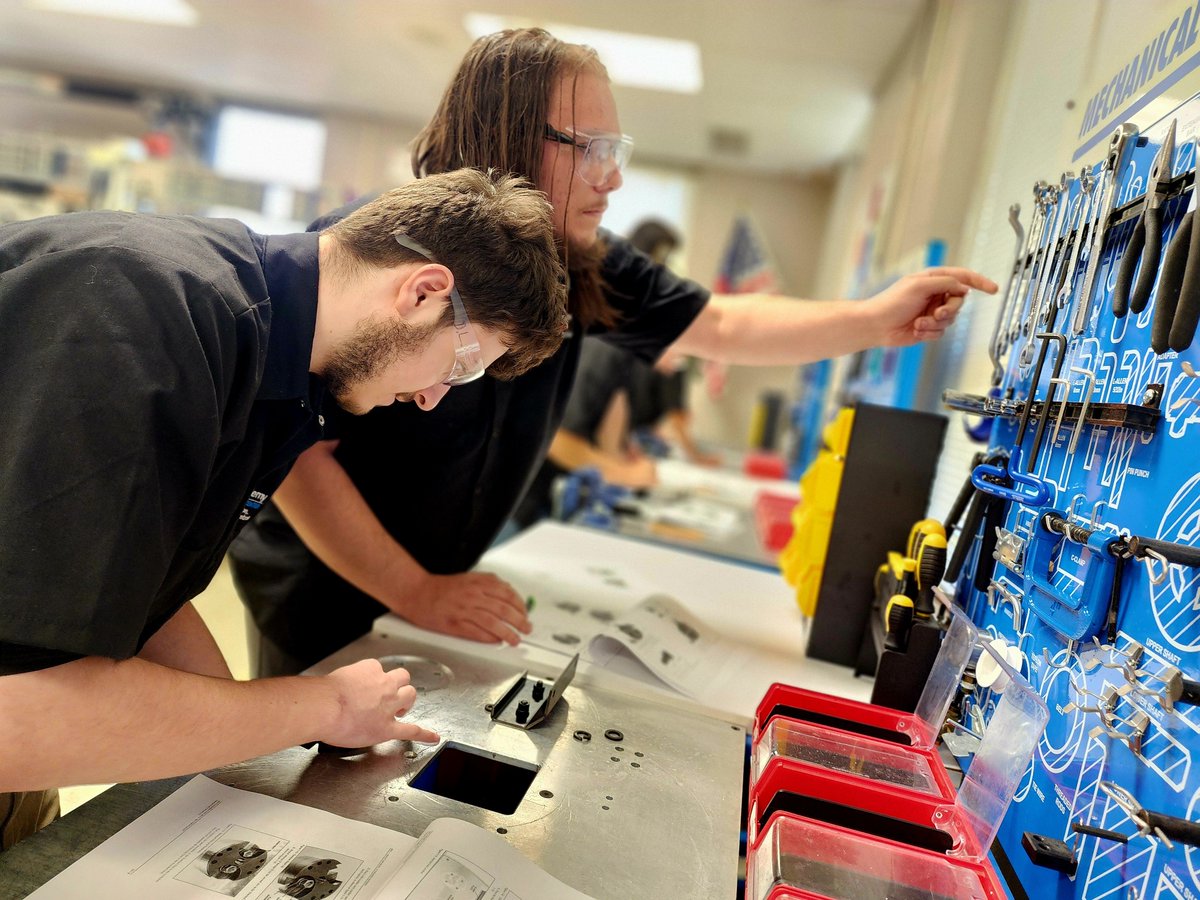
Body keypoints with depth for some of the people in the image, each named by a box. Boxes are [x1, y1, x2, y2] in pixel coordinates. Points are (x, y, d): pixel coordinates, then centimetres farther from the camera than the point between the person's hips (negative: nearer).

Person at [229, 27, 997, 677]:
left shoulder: (589, 270, -8)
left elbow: (722, 327, 0)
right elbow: (297, 449, -24)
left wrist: (872, 320, -12)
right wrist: (414, 591, -25)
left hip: (433, 593, 5)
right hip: (315, 597, -4)